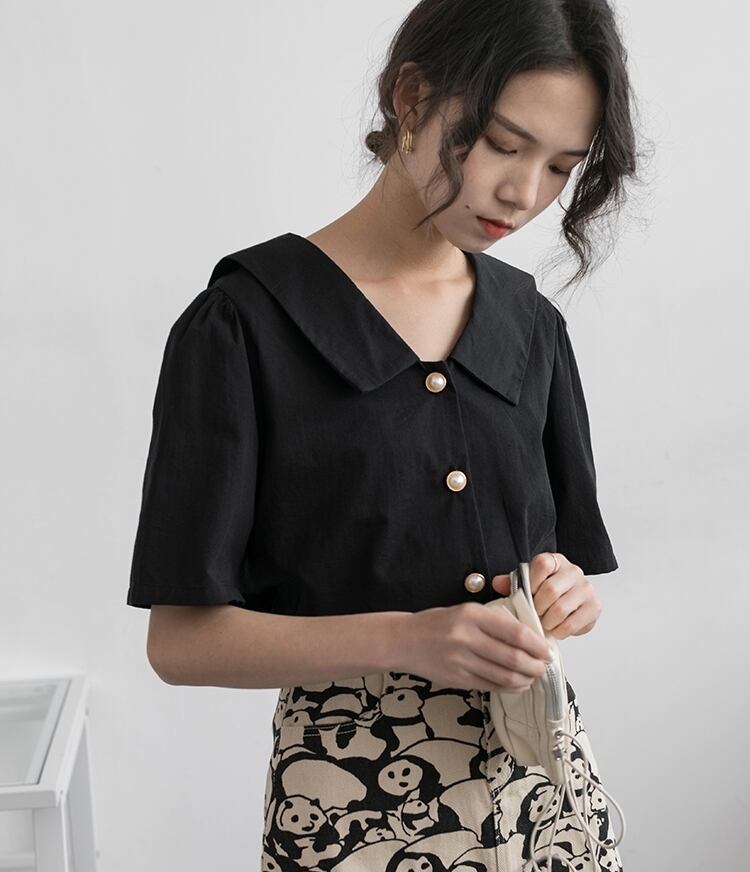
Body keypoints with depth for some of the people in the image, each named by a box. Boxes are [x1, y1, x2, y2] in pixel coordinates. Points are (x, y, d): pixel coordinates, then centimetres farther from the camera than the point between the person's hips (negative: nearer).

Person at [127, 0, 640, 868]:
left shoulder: (531, 323, 3)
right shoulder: (247, 322, -12)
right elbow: (180, 639, -12)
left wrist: (568, 596, -10)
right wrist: (403, 640, -24)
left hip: (541, 776, 5)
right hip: (356, 797, -4)